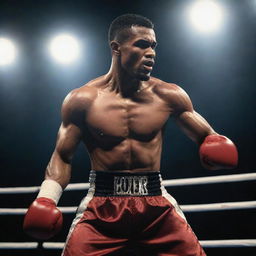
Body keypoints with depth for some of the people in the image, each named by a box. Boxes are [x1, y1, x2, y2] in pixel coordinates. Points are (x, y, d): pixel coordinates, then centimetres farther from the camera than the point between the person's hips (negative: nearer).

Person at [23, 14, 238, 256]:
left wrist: (216, 150, -16)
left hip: (158, 208, 2)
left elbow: (206, 138, 8)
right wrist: (46, 198, -13)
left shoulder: (168, 95, 0)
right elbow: (62, 156, 3)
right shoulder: (82, 99, -3)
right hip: (101, 208, -1)